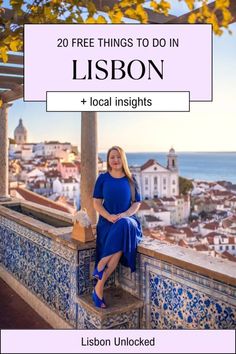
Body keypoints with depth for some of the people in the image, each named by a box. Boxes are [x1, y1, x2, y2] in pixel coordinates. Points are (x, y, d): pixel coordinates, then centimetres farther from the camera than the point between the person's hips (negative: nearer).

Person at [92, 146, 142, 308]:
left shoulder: (131, 180, 9)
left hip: (127, 221, 1)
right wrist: (109, 217, -16)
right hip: (107, 221, 0)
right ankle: (100, 287, -24)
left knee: (123, 227, -38)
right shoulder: (103, 178, 7)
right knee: (118, 245, -35)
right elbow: (97, 203, 3)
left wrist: (124, 215, -14)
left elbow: (137, 203, 7)